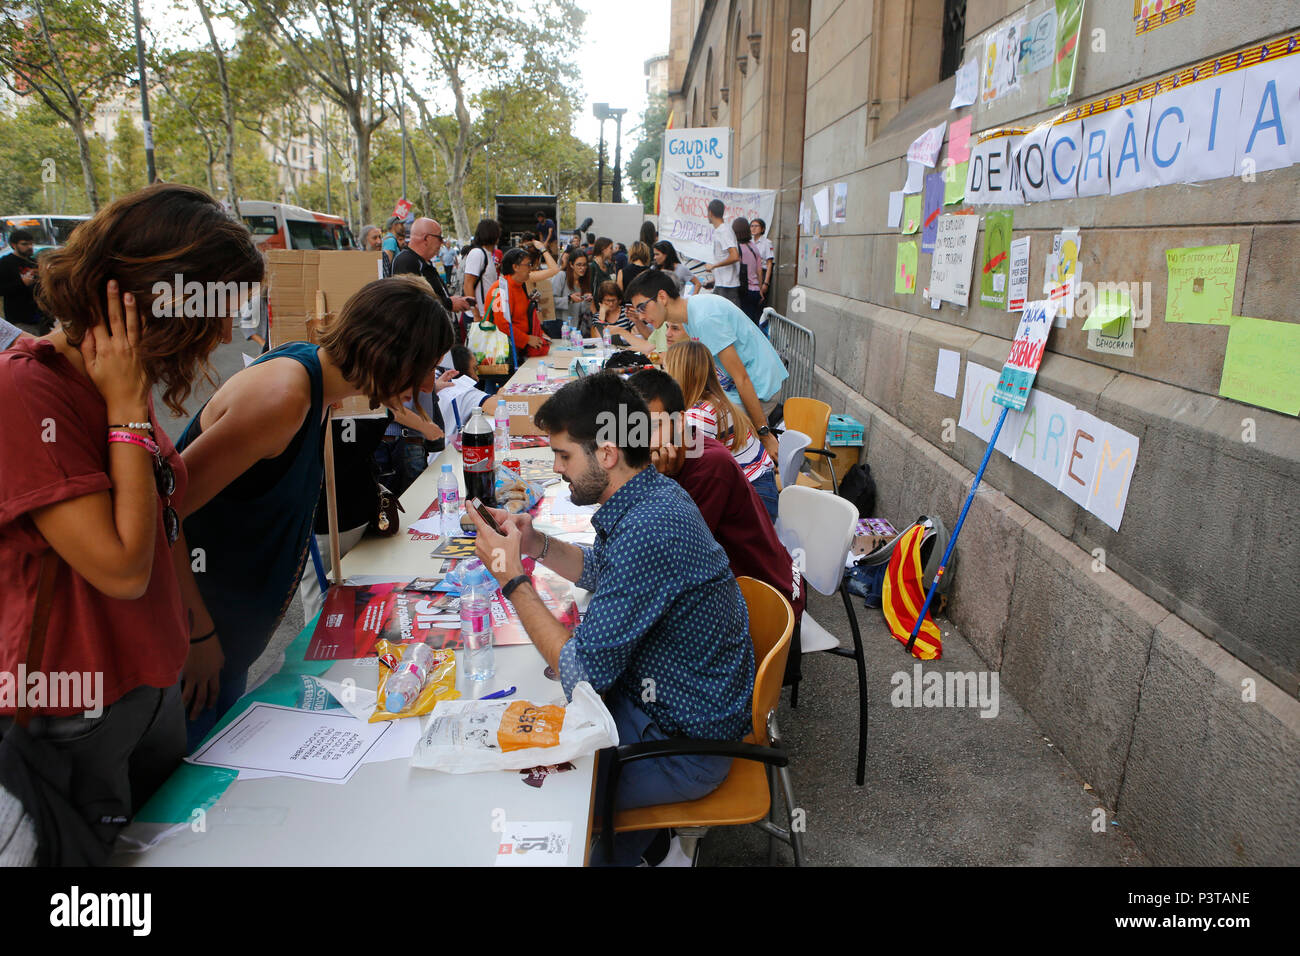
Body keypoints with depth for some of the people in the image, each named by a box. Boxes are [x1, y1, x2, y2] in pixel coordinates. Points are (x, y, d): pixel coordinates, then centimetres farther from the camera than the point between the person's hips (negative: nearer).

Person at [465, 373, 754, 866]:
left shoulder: (648, 530, -33)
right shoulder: (652, 494, -2)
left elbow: (583, 673, -28)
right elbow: (600, 569, 18)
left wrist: (513, 577, -21)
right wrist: (539, 545, 0)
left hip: (684, 747, -9)